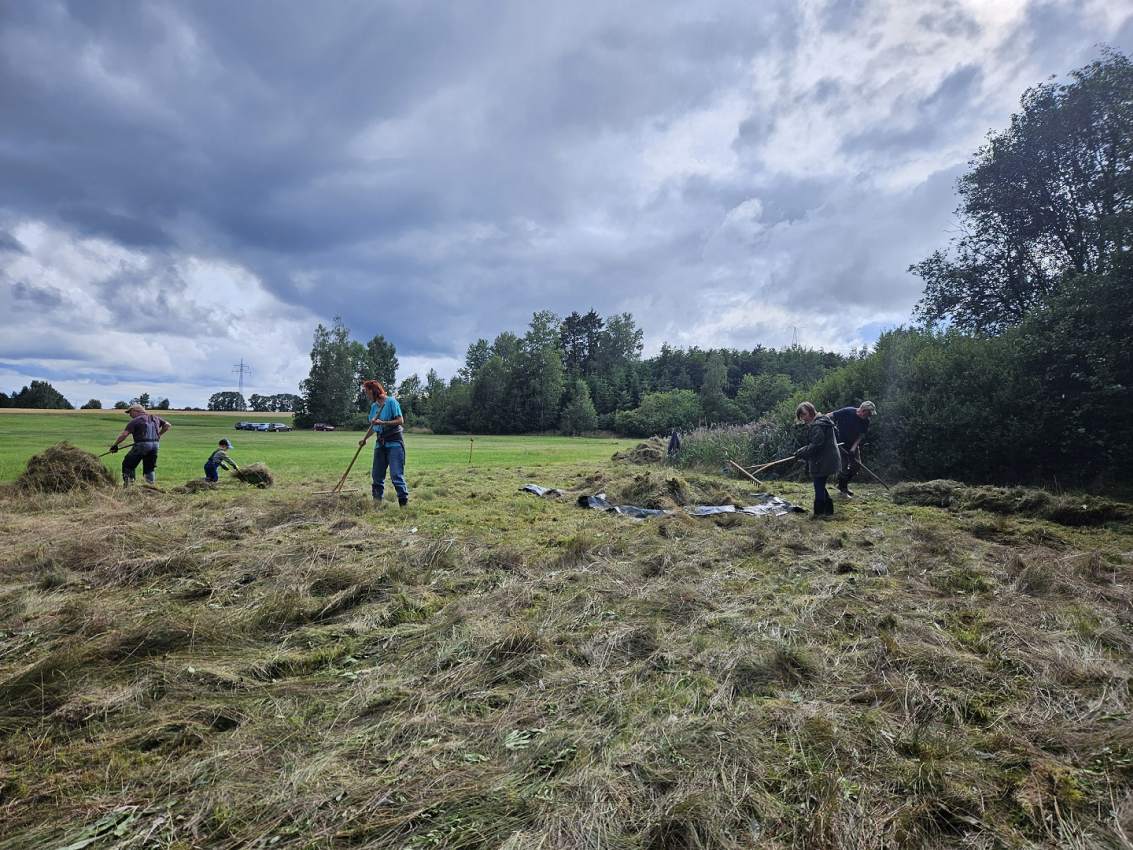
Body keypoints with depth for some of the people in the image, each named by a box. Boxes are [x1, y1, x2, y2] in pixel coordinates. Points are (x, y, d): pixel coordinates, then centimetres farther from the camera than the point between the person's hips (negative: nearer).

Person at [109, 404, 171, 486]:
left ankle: (128, 485, 6)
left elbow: (124, 434, -10)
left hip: (141, 445, -5)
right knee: (150, 468, 16)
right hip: (155, 445, 6)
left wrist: (115, 444, -2)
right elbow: (167, 425, 16)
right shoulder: (155, 418, 14)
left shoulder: (135, 421, -3)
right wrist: (158, 435, 22)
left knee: (127, 465, 11)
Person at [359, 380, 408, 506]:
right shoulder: (374, 406, 11)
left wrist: (382, 422, -21)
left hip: (394, 442, -7)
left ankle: (404, 503, -9)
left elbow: (401, 420, -14)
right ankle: (377, 502, 20)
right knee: (376, 475, 9)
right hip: (380, 442, 7)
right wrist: (365, 438, 12)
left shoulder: (391, 401, -9)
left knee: (396, 475, -12)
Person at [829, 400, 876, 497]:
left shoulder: (866, 421, -7)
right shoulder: (847, 412, -23)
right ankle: (842, 488, 13)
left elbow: (861, 435, -7)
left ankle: (844, 484, 26)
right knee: (844, 466, -7)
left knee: (857, 464, 5)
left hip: (853, 444, 6)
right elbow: (829, 416, -19)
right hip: (841, 443, -6)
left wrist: (854, 448, -19)